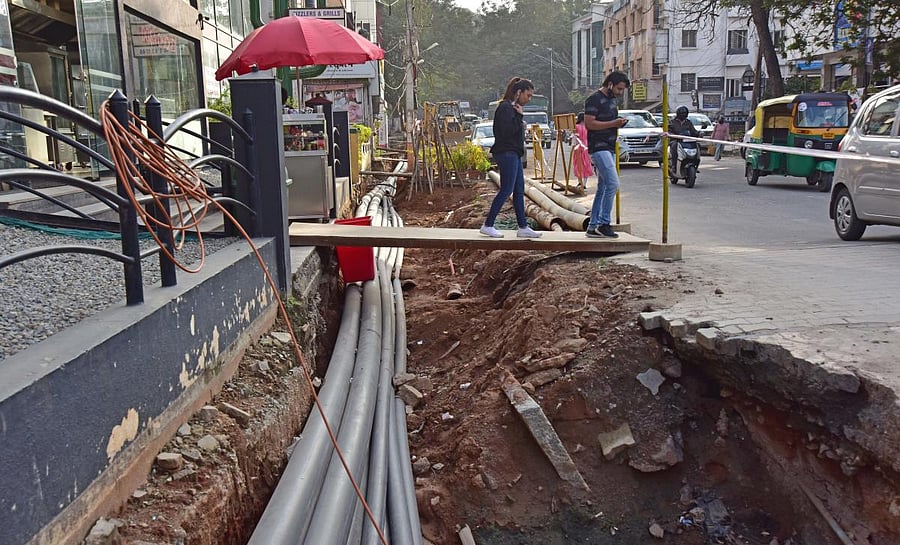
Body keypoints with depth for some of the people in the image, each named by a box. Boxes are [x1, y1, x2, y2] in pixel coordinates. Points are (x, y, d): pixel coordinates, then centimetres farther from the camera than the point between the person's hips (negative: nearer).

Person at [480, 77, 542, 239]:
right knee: (506, 190, -8)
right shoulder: (505, 107, -13)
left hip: (513, 154, 11)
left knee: (519, 191, 9)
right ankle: (487, 226, -1)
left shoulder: (513, 107, 18)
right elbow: (507, 131, -22)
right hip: (506, 153, -11)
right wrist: (519, 116, -14)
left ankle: (523, 227, 13)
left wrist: (521, 125, 6)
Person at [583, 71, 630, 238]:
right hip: (598, 148, -10)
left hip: (609, 149, 10)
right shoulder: (594, 99, -10)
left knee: (603, 188, 8)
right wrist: (613, 123, -19)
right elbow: (589, 123, -18)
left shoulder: (612, 99, 19)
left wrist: (619, 123, 8)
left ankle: (592, 227, 12)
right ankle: (604, 223, -10)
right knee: (613, 183, -17)